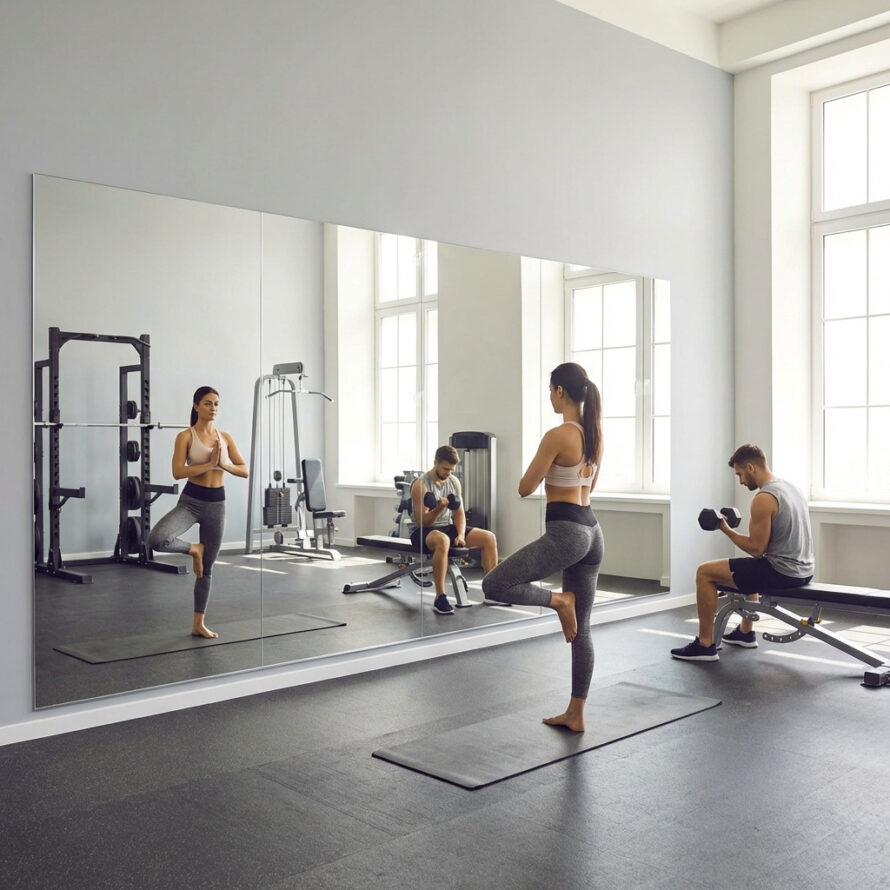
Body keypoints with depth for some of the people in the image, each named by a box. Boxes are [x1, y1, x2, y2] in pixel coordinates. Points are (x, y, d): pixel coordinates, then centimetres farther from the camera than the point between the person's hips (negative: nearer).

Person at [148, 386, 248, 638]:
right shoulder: (186, 436, -6)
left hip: (217, 503, 3)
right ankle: (194, 549, 1)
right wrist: (209, 464, -20)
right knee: (156, 540, -31)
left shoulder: (225, 437, 6)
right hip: (191, 500, -3)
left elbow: (244, 471, 5)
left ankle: (198, 624, 22)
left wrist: (224, 464, -12)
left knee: (207, 568, 10)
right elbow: (178, 472, -16)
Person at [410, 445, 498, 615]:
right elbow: (422, 522, -16)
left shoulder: (454, 481, 6)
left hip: (448, 527, 7)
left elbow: (459, 512, 8)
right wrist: (438, 509, -34)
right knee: (442, 540, -43)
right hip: (425, 532, -7)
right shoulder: (421, 484, -14)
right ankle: (440, 599, -37)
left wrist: (461, 534, -10)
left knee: (489, 537, -10)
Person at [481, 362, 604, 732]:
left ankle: (558, 600, -5)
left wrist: (538, 466, 9)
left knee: (494, 585, -4)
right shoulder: (595, 434, 10)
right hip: (591, 531, 9)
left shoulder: (556, 436, -15)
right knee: (581, 629, 12)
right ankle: (575, 714, 19)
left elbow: (525, 489, -9)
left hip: (565, 532, -9)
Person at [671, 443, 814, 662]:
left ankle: (705, 645, 3)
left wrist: (727, 530, -5)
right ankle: (745, 632, 43)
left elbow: (756, 550, -18)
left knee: (705, 572, -3)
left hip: (783, 572, -10)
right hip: (803, 569, 10)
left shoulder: (764, 499, -20)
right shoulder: (791, 488, 11)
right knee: (748, 569, 38)